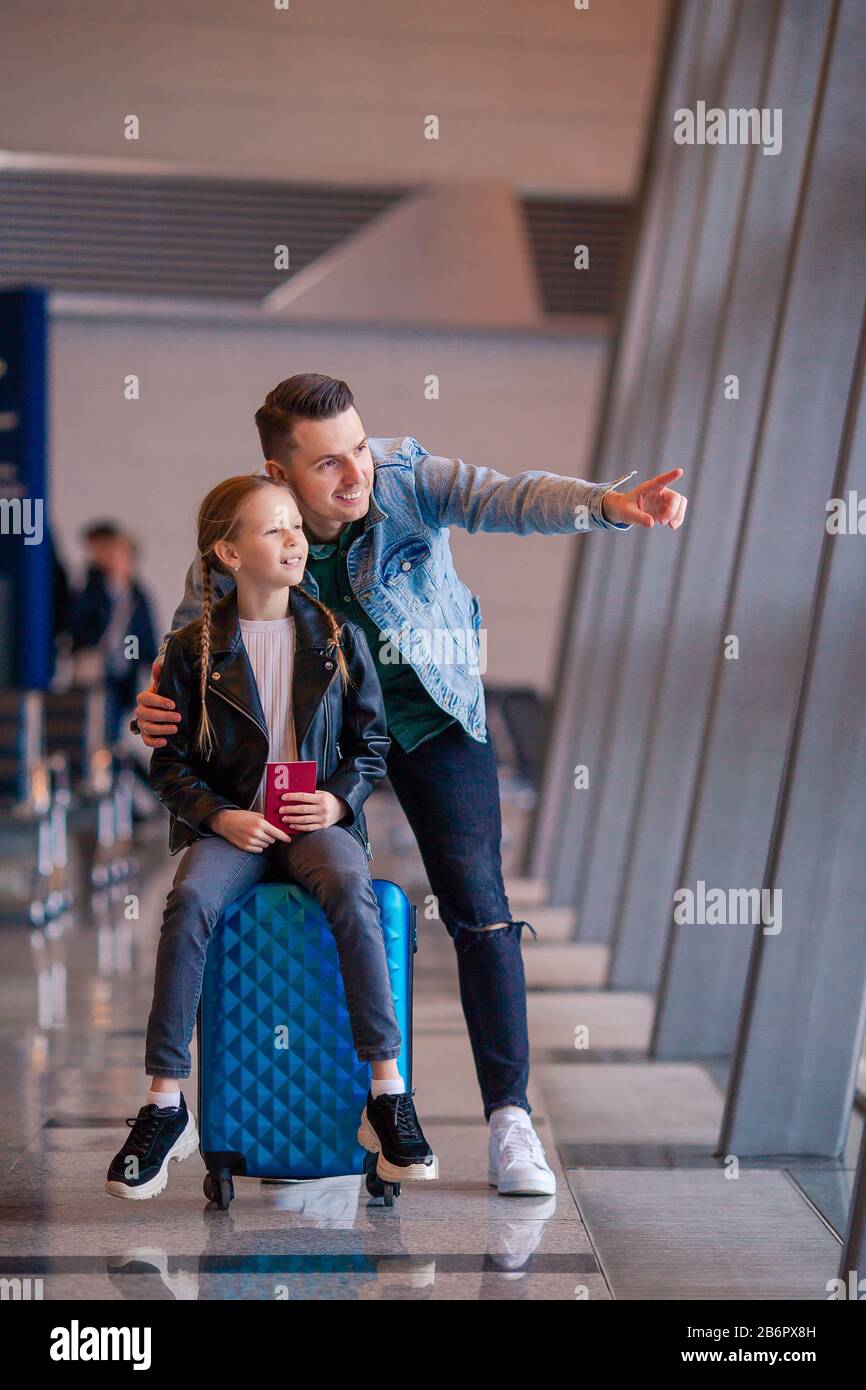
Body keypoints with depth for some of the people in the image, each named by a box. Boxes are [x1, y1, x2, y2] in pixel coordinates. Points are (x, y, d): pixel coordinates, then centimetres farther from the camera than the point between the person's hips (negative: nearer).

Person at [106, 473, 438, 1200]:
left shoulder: (339, 637, 5)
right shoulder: (193, 648, 2)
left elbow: (371, 742, 10)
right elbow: (170, 760, 5)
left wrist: (339, 799, -9)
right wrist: (219, 815, -12)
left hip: (317, 819, 0)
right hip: (228, 824, 0)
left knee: (350, 890, -33)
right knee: (189, 900, -32)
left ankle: (387, 1092, -27)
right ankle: (166, 1104, -22)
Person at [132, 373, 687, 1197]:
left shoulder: (406, 479, -22)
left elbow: (507, 499, -38)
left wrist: (607, 503, -57)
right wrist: (157, 709, -26)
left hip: (432, 717, -1)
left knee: (477, 904, -9)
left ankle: (509, 1118, -2)